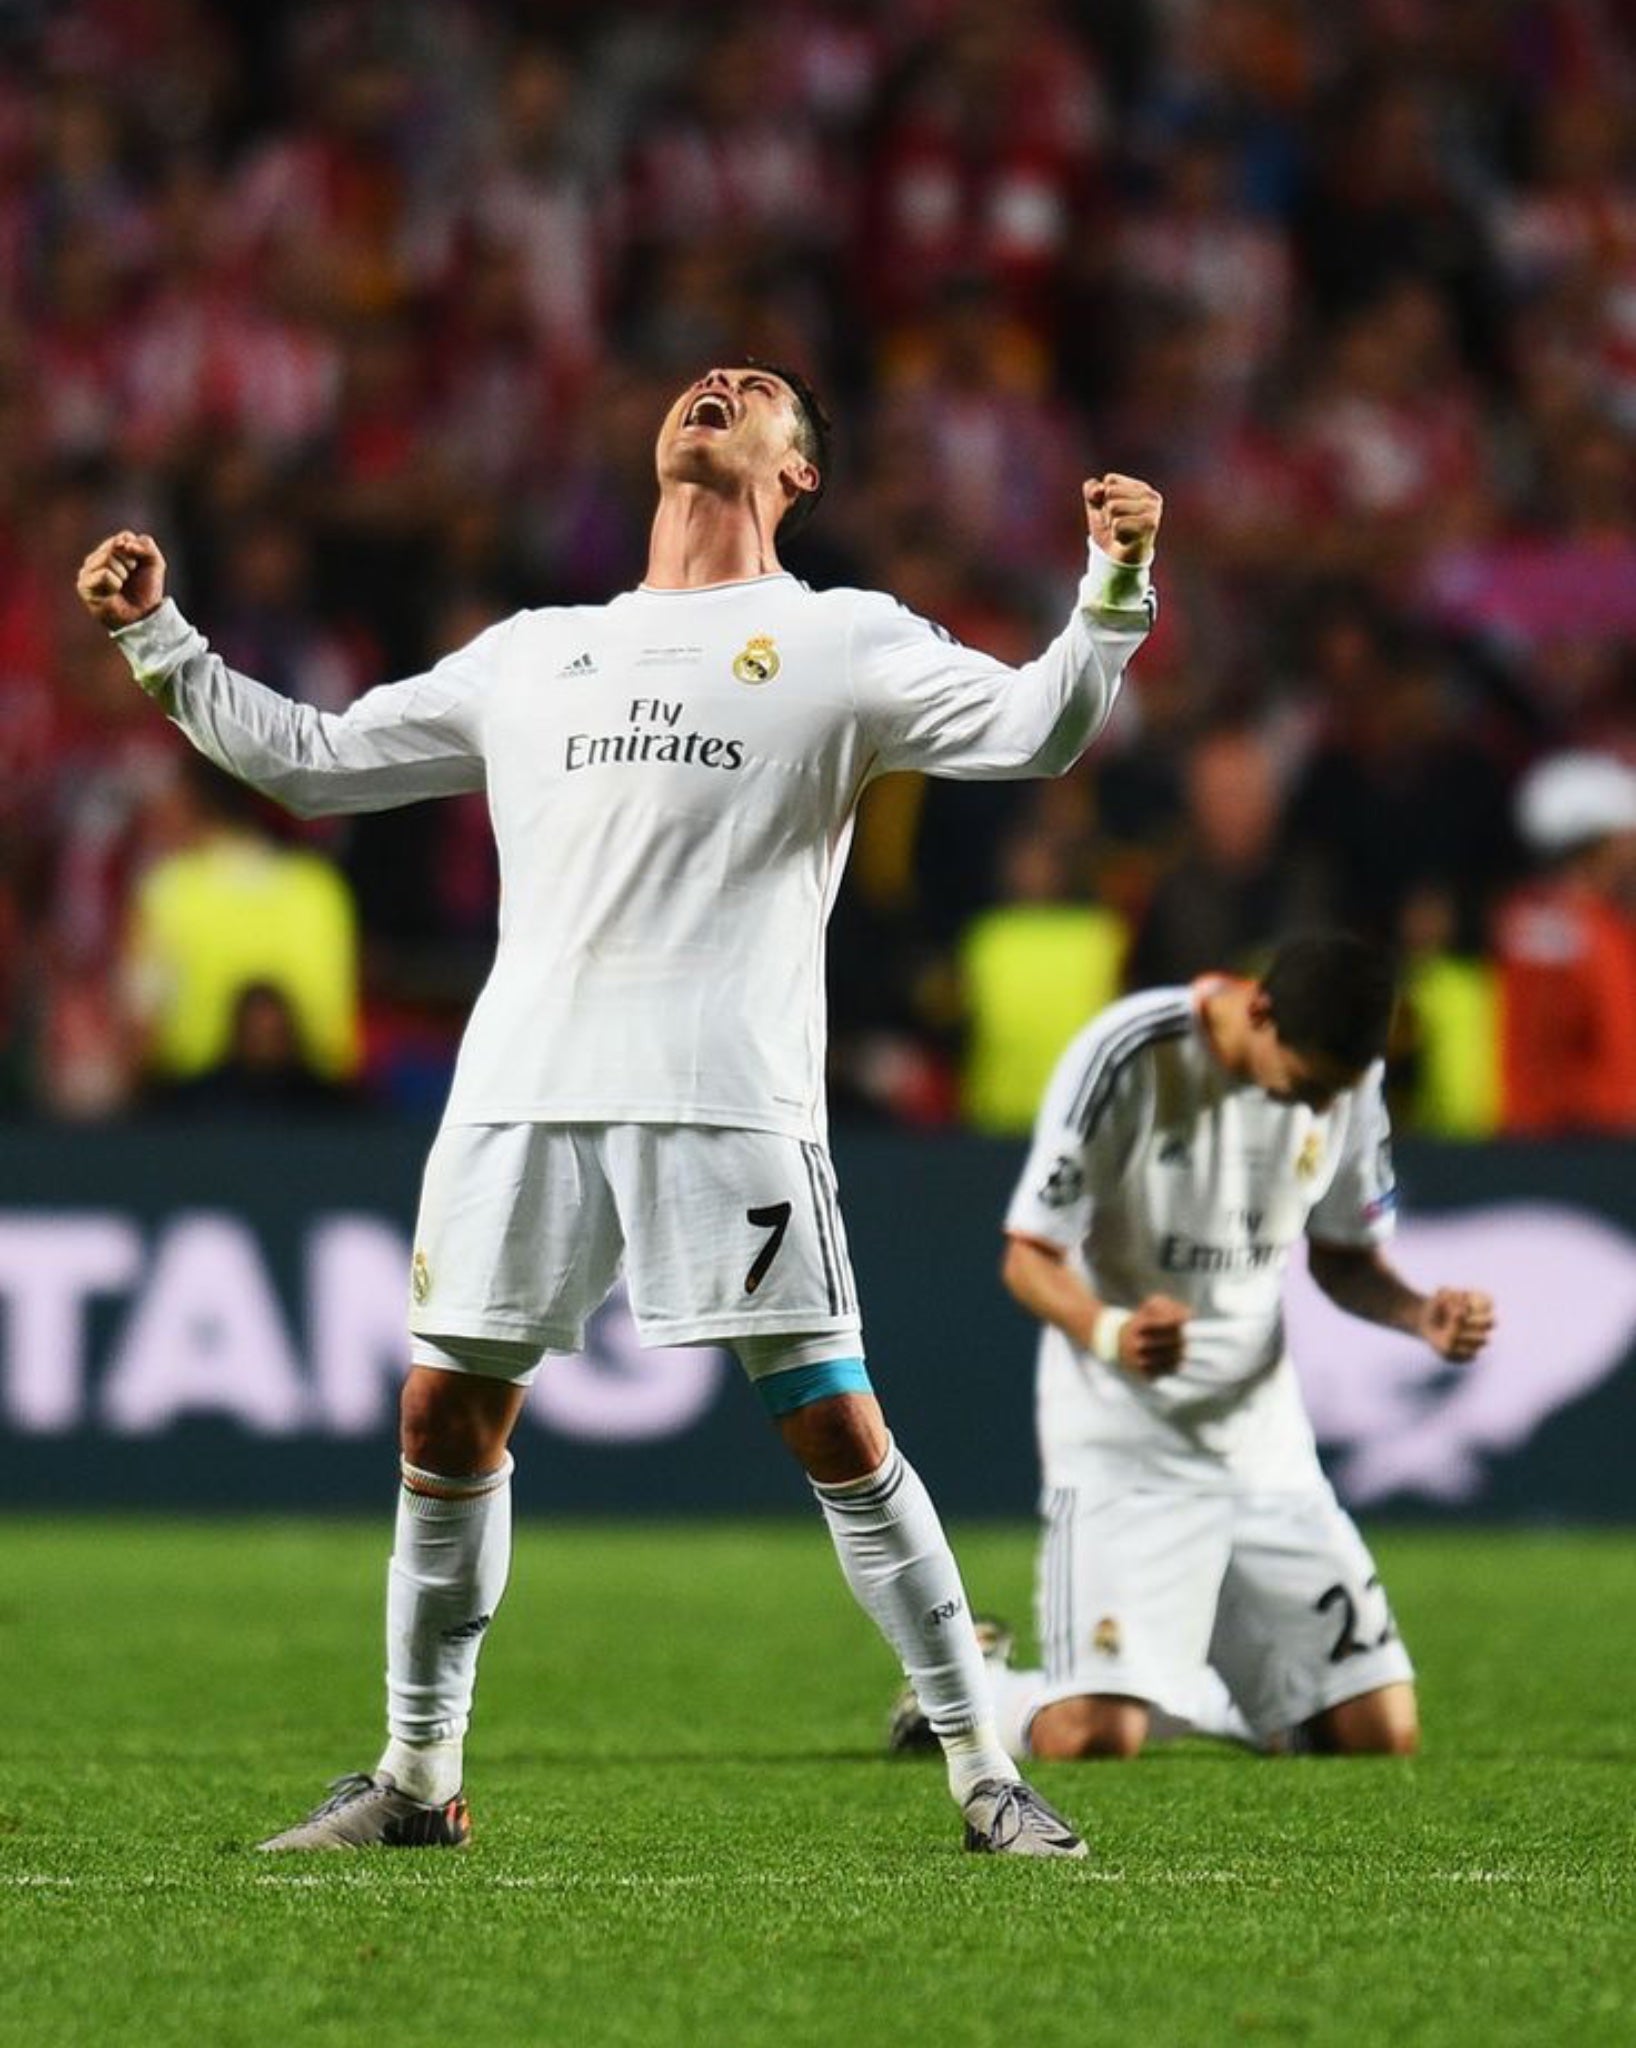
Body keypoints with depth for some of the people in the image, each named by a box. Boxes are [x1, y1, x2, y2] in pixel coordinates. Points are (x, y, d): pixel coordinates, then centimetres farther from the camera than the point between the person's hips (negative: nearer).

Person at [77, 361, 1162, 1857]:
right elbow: (309, 761, 28)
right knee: (446, 1414, 4)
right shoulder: (529, 656, 23)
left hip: (730, 1103, -4)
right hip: (521, 1093, 4)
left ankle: (986, 1776, -4)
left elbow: (1034, 729, -1)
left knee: (838, 1428, -10)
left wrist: (1114, 584, -16)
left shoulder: (839, 639, 11)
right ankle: (418, 1777, 17)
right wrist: (155, 638, 24)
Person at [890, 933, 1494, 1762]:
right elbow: (1029, 1257, -14)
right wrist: (1108, 1333, -35)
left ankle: (1199, 1692, 28)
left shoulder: (1348, 1081, -1)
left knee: (1383, 1736, -1)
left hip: (1265, 1440, 5)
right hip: (1122, 1438, -5)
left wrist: (1421, 1315, -9)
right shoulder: (1126, 1058, -18)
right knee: (1091, 1739, -20)